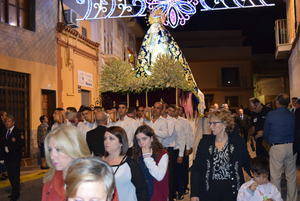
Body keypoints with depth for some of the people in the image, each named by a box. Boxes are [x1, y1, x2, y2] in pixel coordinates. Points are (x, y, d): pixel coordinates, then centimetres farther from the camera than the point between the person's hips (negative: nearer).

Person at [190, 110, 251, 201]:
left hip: (232, 191, -1)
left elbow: (247, 164, 3)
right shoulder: (205, 142, 0)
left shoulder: (237, 141, -3)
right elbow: (196, 169, -1)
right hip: (209, 192, 1)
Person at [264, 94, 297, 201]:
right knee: (291, 175, 14)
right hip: (292, 147, 4)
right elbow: (295, 132, 8)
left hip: (277, 148, -4)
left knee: (275, 176, 5)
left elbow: (266, 133, 0)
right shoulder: (292, 115, 1)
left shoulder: (271, 114, -8)